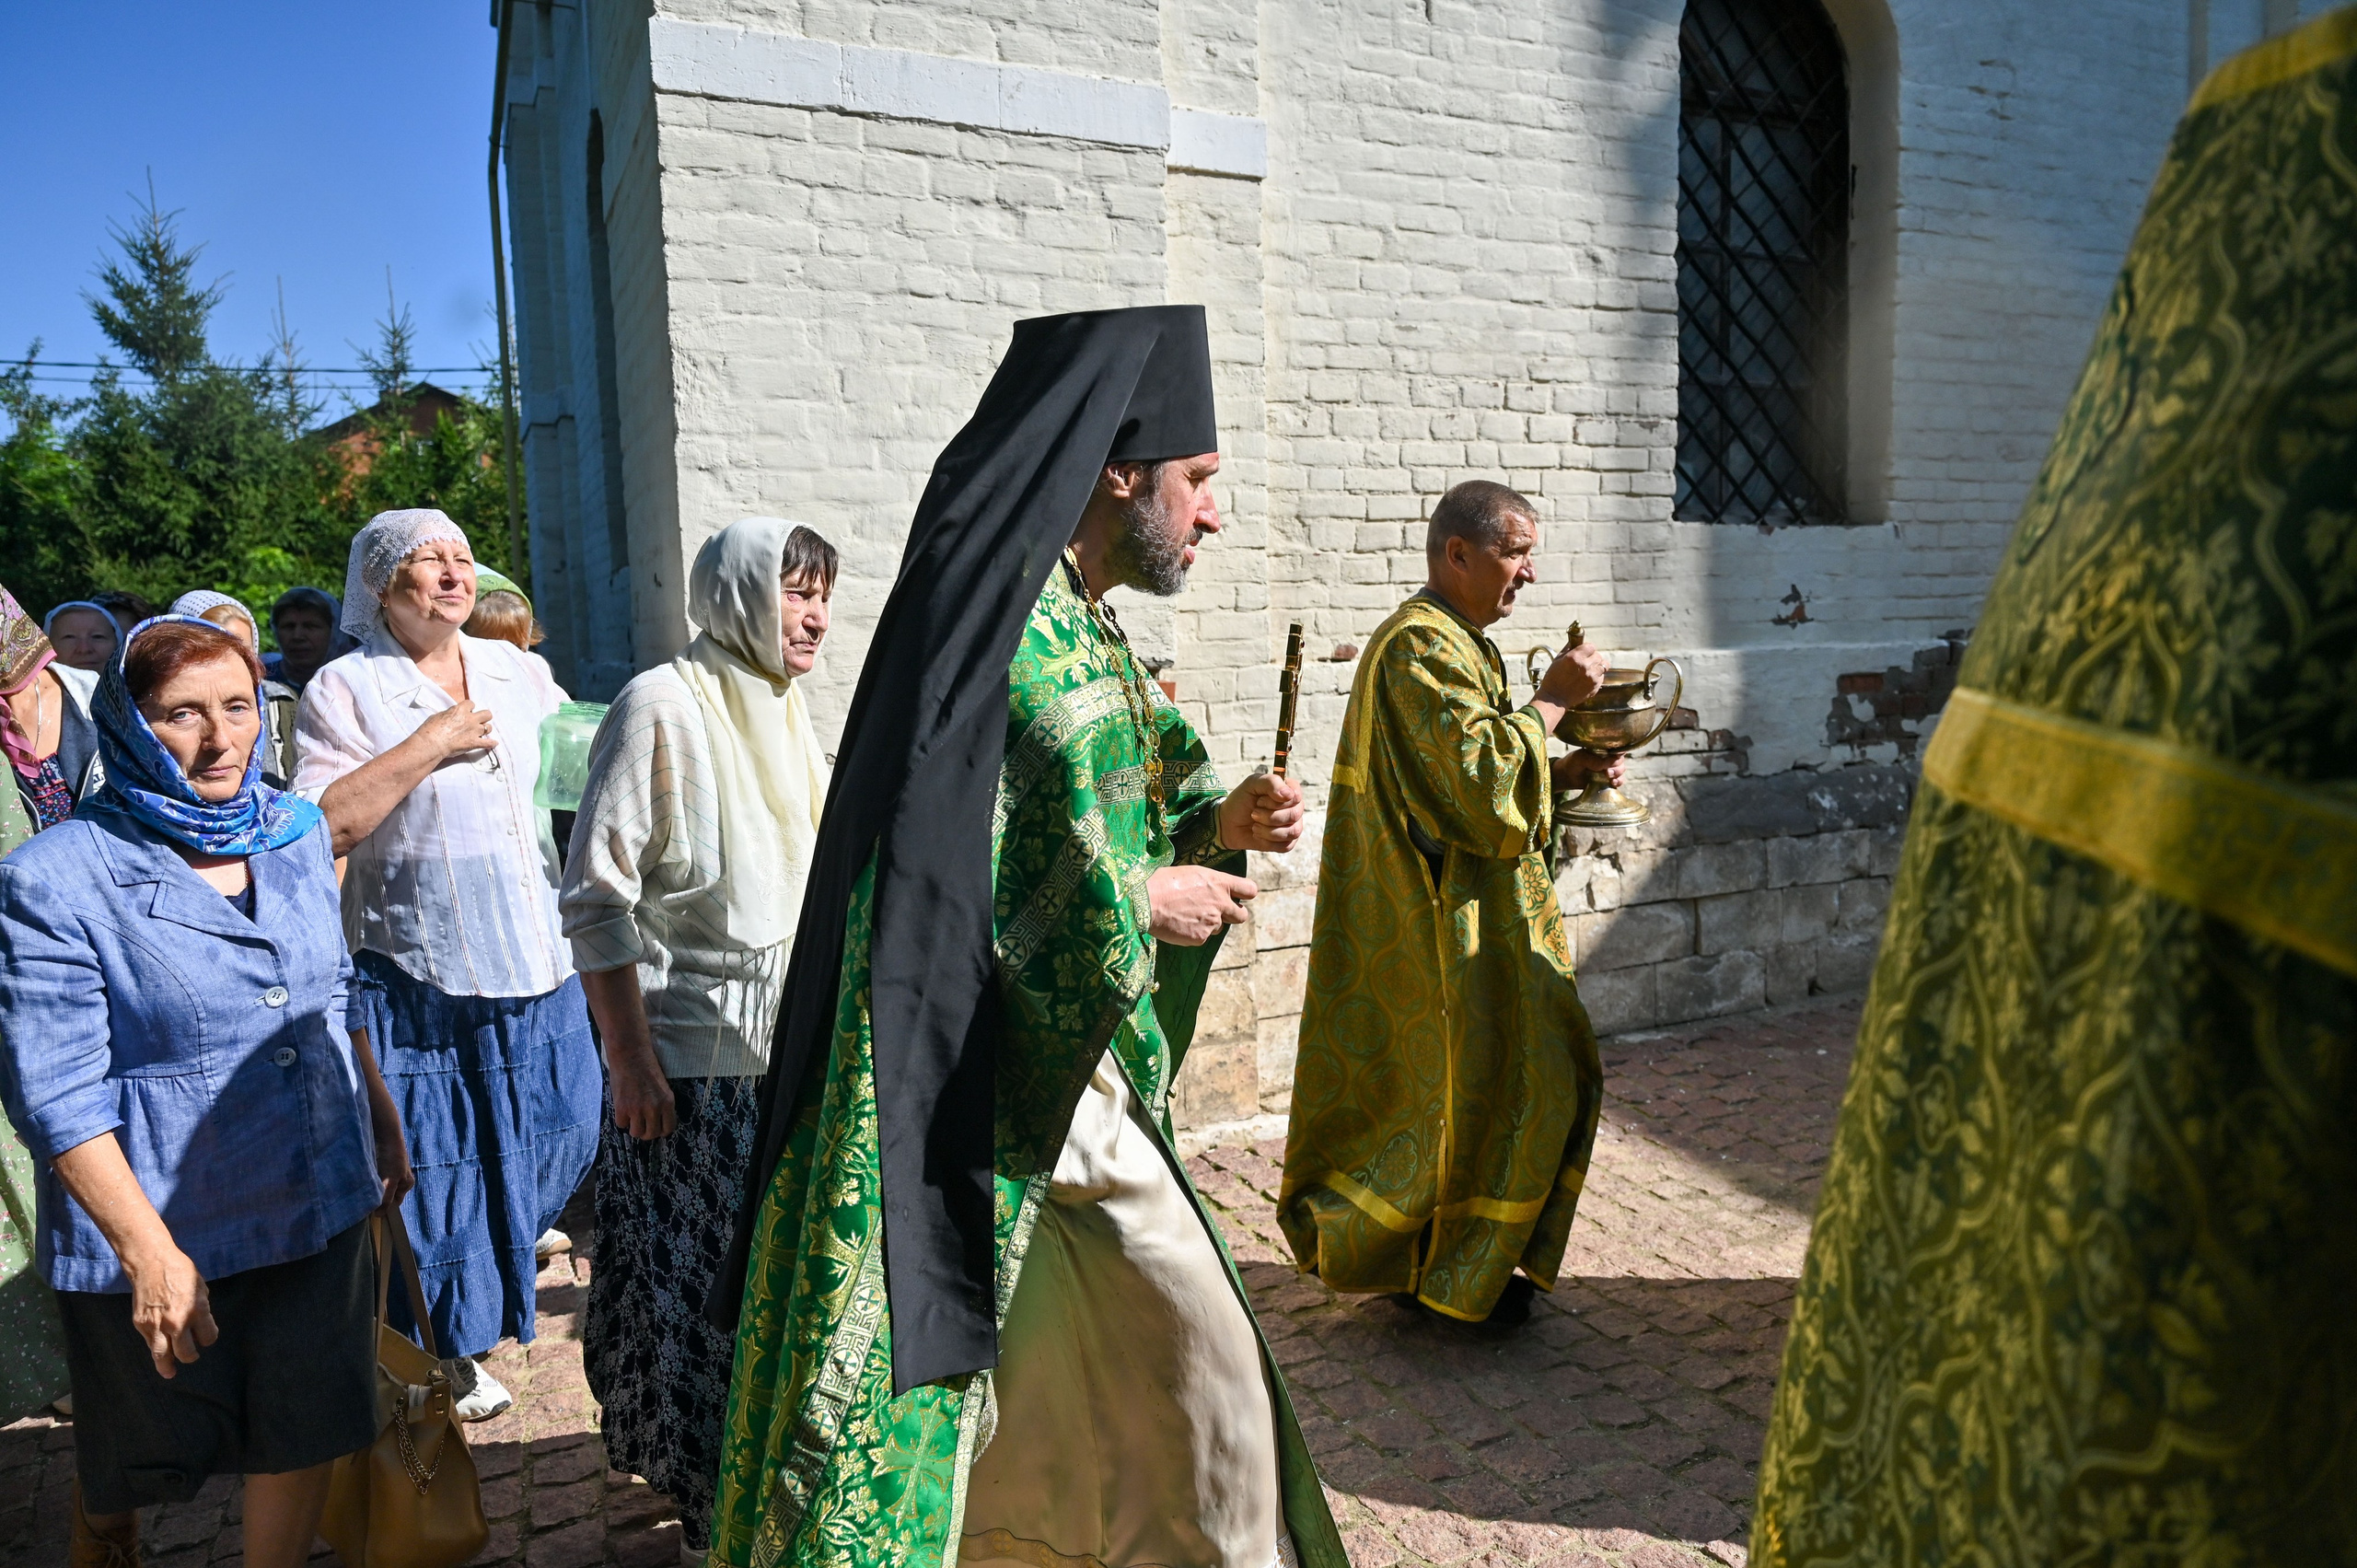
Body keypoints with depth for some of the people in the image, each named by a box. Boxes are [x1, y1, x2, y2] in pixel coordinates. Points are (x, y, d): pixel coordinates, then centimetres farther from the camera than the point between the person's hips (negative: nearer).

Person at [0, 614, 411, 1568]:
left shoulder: (297, 835, 0)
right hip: (158, 1236, -4)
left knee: (306, 1434, 16)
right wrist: (148, 1252, -22)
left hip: (320, 1205, 4)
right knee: (132, 1464, 18)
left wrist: (384, 1128, 14)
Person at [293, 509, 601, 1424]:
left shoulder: (518, 672, 9)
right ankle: (441, 1357, 23)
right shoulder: (344, 689, -6)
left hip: (537, 971, 5)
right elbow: (317, 828, -17)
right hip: (416, 981, -5)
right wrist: (427, 745, -18)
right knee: (436, 1167, 4)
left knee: (538, 1147, 16)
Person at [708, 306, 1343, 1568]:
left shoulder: (1073, 629, 10)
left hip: (1063, 1090, 10)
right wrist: (1150, 903, -14)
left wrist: (1218, 825, 1)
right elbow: (961, 892, -24)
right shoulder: (1015, 640, -20)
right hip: (998, 1099, -10)